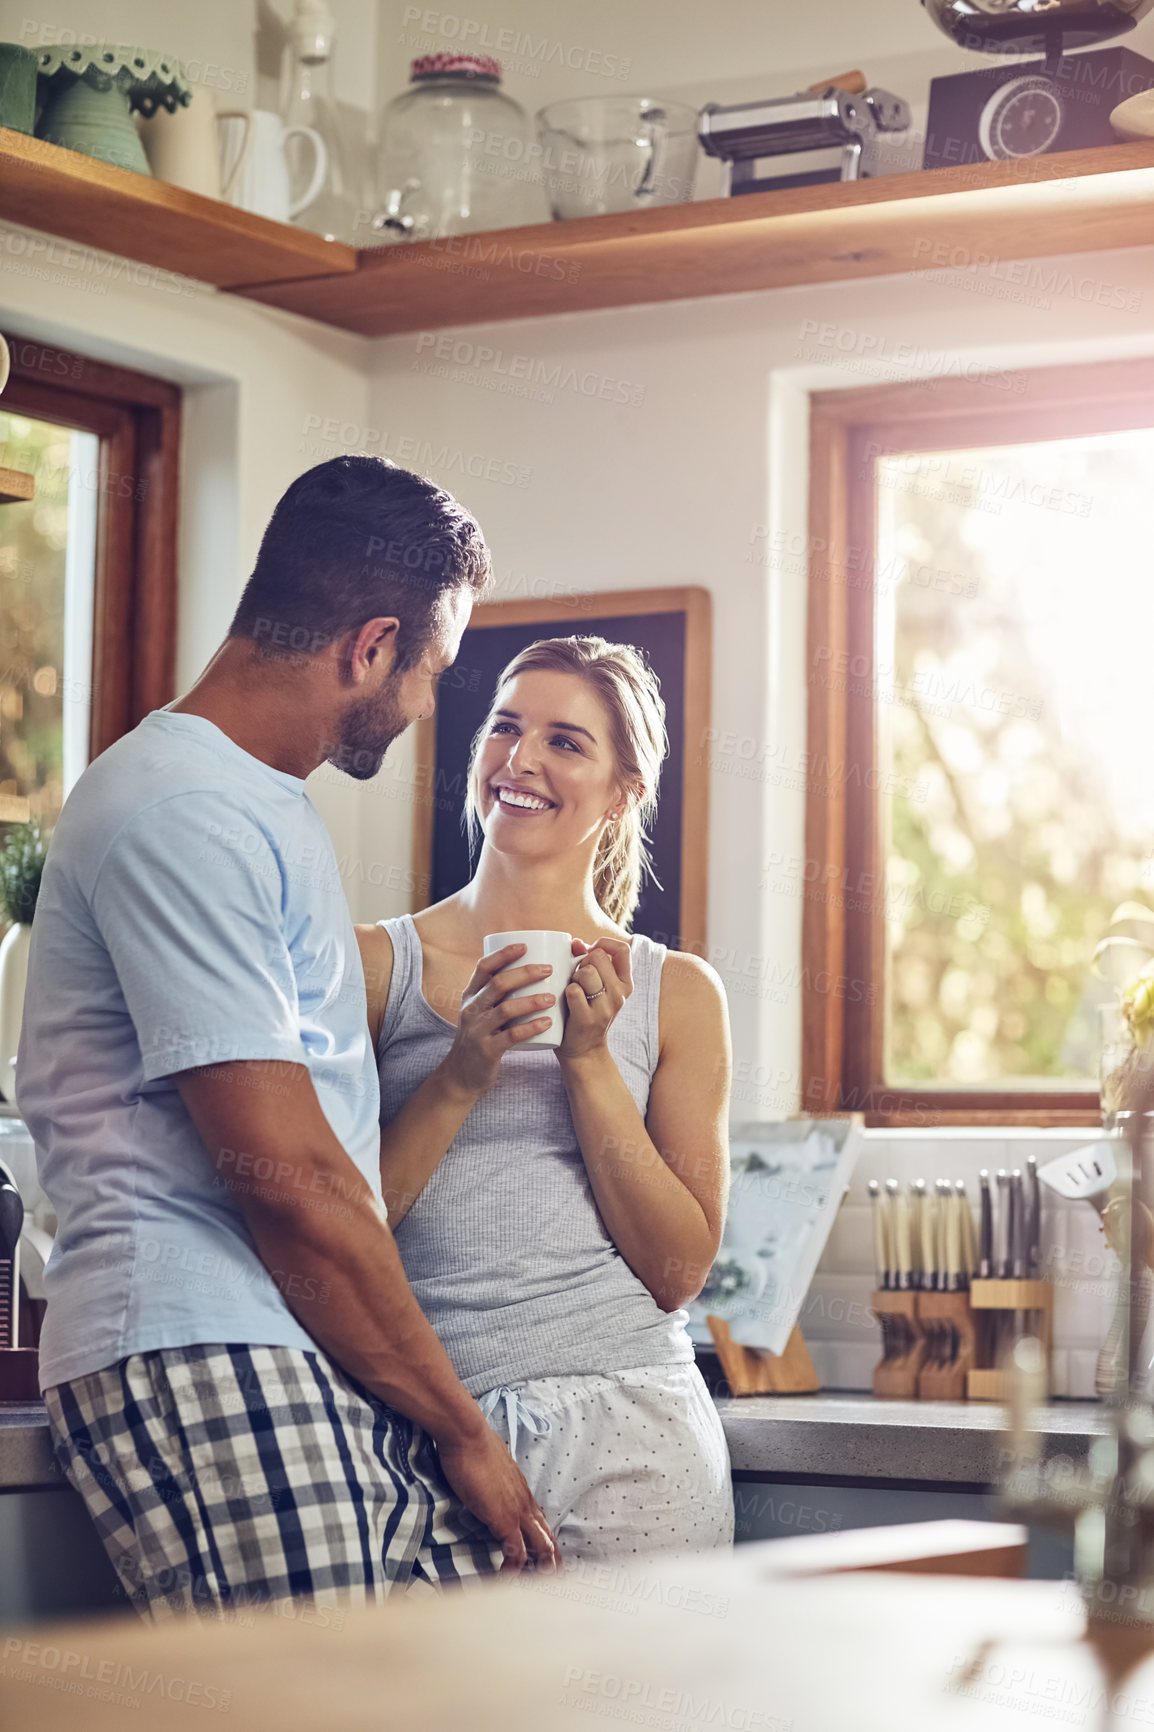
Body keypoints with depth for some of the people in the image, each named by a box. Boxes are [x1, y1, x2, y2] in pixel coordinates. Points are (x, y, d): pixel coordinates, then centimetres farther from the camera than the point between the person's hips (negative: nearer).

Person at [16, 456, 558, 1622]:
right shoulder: (181, 813, -11)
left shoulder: (260, 806, 25)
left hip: (333, 1382, 10)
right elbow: (288, 1174, -15)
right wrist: (460, 1427, -8)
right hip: (201, 1365, -10)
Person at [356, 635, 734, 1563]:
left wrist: (589, 1062, -5)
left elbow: (679, 1270, 4)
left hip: (626, 1429, 1)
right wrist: (461, 1075, -9)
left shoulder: (677, 991, 8)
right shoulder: (375, 963, 7)